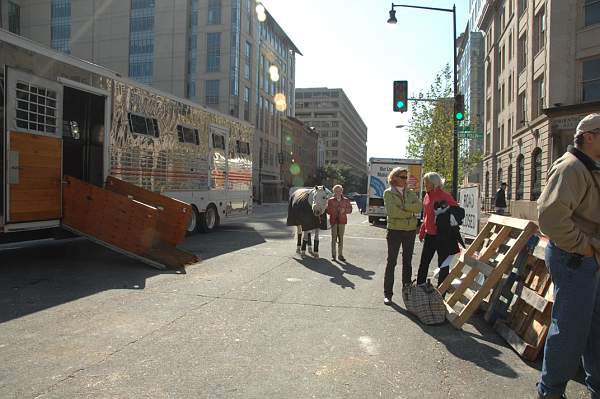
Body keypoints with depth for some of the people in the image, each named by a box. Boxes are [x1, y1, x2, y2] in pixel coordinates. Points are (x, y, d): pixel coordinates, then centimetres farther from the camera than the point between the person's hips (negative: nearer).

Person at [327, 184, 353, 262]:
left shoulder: (346, 200, 6)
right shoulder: (330, 200, 3)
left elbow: (350, 209, 8)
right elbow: (328, 210, 0)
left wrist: (344, 210, -11)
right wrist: (335, 210, -17)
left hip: (342, 221, 1)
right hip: (334, 220, -1)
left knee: (341, 238, 4)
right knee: (334, 238, -1)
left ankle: (340, 255, 11)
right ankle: (333, 255, 5)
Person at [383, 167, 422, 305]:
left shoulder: (410, 193, 9)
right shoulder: (388, 193, -3)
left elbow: (418, 207, -7)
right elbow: (392, 211, -17)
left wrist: (403, 207, -18)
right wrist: (409, 212, -11)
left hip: (410, 230, 4)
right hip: (395, 230, -4)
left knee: (407, 261, 12)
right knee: (391, 261, -2)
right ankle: (387, 293, 3)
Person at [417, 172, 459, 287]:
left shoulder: (444, 196, -13)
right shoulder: (427, 197, 9)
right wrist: (422, 232, 19)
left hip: (442, 236, -7)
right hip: (429, 235, 7)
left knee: (443, 264, 5)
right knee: (424, 262, 13)